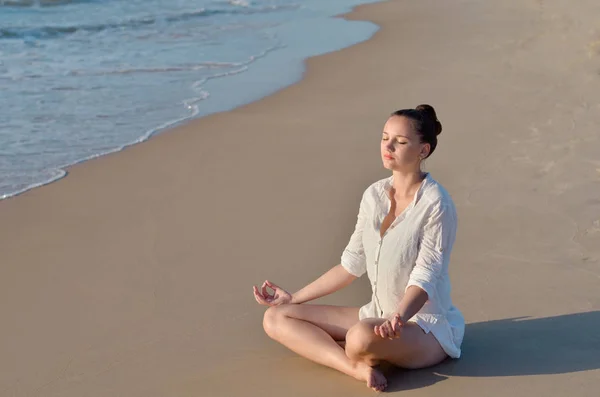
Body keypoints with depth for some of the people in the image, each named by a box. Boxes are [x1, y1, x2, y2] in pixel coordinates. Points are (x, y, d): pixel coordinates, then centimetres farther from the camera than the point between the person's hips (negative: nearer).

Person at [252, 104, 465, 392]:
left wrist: (398, 319, -40)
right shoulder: (374, 195, 3)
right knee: (275, 318, -3)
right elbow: (352, 264, 10)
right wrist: (294, 298, 12)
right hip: (380, 316, 8)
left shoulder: (435, 204, -17)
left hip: (428, 328, -7)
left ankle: (363, 357, -5)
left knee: (362, 337, -42)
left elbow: (425, 277, -21)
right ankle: (358, 367, -21)